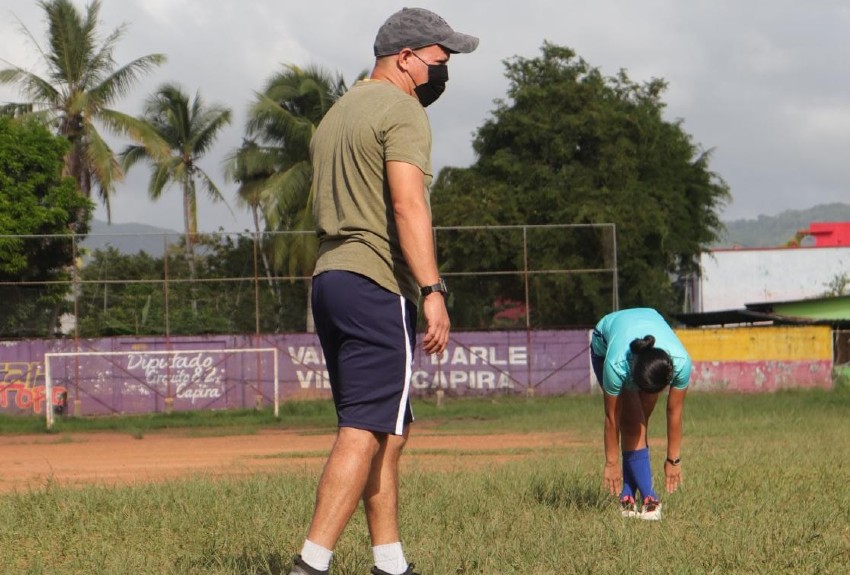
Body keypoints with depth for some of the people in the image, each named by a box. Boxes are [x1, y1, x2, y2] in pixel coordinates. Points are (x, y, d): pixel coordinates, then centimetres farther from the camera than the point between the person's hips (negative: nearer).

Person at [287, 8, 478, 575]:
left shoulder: (336, 114, 23)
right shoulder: (402, 111, -6)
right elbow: (408, 204, -19)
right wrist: (432, 291, -24)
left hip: (329, 278, 10)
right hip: (376, 285, -10)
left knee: (393, 429, 14)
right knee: (365, 433, -13)